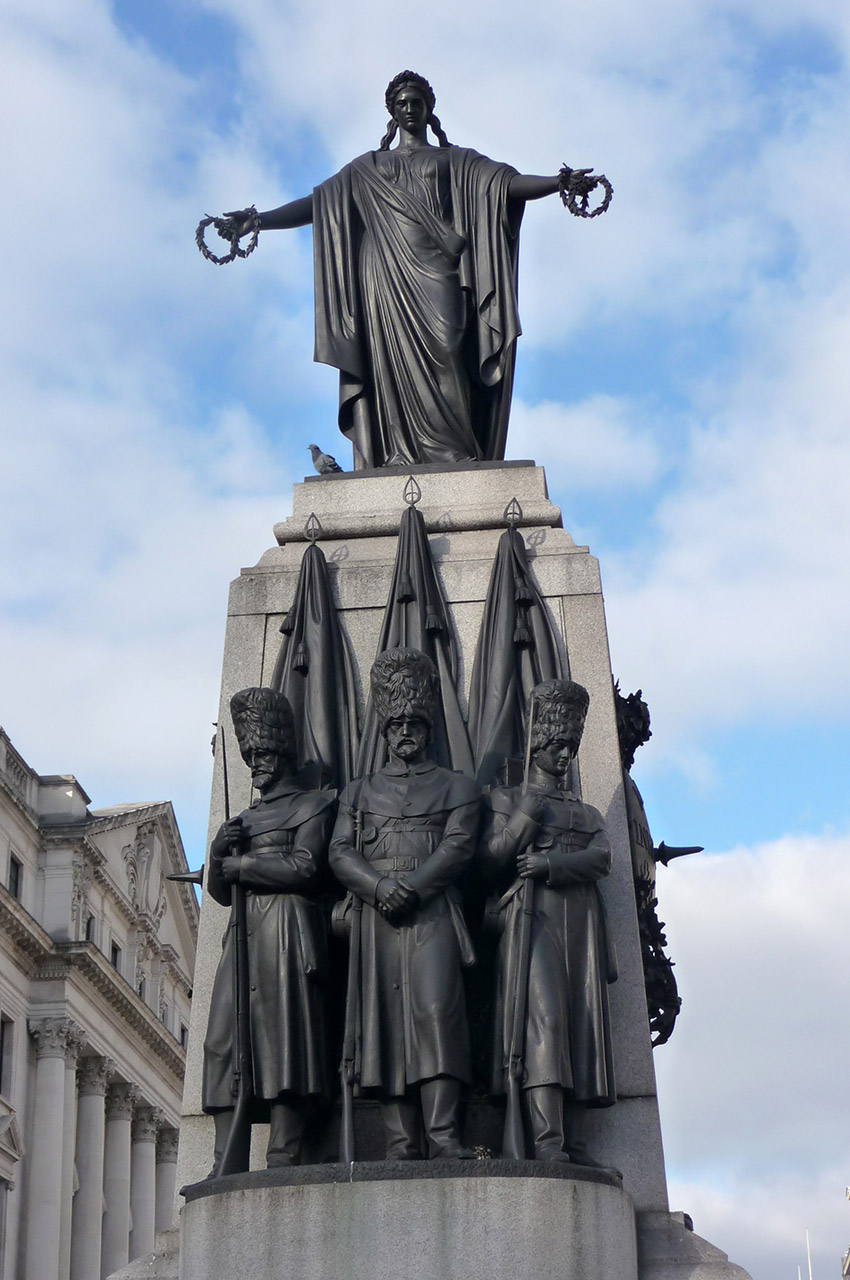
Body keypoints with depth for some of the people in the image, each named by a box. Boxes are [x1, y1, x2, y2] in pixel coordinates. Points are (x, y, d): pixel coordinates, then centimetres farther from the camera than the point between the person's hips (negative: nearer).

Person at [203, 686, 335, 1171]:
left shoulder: (312, 804, 9)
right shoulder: (246, 817, 28)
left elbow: (304, 868, -7)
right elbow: (220, 891, 23)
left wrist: (239, 864, 0)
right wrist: (220, 851, 3)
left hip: (288, 927, -6)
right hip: (243, 932, 6)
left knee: (284, 1035, -14)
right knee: (226, 1040, -5)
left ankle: (283, 1160, -17)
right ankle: (227, 1164, -9)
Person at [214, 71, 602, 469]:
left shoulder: (457, 161, 21)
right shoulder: (369, 167, 25)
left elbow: (509, 183, 8)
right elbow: (316, 202, 20)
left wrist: (559, 182, -11)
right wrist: (257, 221, 8)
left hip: (437, 270, -1)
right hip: (389, 273, 2)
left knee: (442, 353, -20)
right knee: (397, 357, -12)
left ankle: (453, 456, -28)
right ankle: (400, 456, -20)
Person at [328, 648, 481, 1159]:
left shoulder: (458, 788, 16)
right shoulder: (360, 792, 22)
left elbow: (459, 847, 0)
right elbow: (340, 853, 8)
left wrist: (411, 887, -14)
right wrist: (380, 886, -11)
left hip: (433, 915, -2)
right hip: (377, 920, 2)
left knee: (437, 1010, -17)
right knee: (386, 1021, -6)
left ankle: (444, 1135, -22)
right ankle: (402, 1143, -8)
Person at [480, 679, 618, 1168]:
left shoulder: (588, 814, 26)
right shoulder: (507, 799, 16)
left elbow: (601, 859, 5)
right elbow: (490, 861, 2)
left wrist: (552, 863, -13)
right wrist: (528, 813, -5)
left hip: (581, 922, 5)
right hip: (531, 915, -4)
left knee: (583, 1024, -6)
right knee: (541, 1017, -20)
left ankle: (575, 1144, -10)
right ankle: (547, 1142, -28)